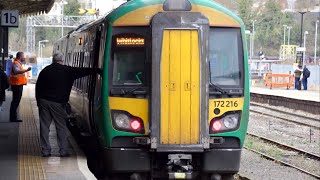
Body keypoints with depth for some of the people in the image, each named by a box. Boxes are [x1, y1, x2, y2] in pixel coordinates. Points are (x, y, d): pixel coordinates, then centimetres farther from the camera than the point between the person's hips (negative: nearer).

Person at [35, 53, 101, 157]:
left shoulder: (45, 71, 8)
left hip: (44, 101, 3)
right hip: (58, 102, -3)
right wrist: (97, 70, 4)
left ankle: (45, 150, 5)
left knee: (44, 126, 6)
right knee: (61, 127, 5)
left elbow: (38, 87, 10)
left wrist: (38, 101, 16)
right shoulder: (67, 71, -2)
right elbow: (83, 71, -2)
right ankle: (63, 151, 3)